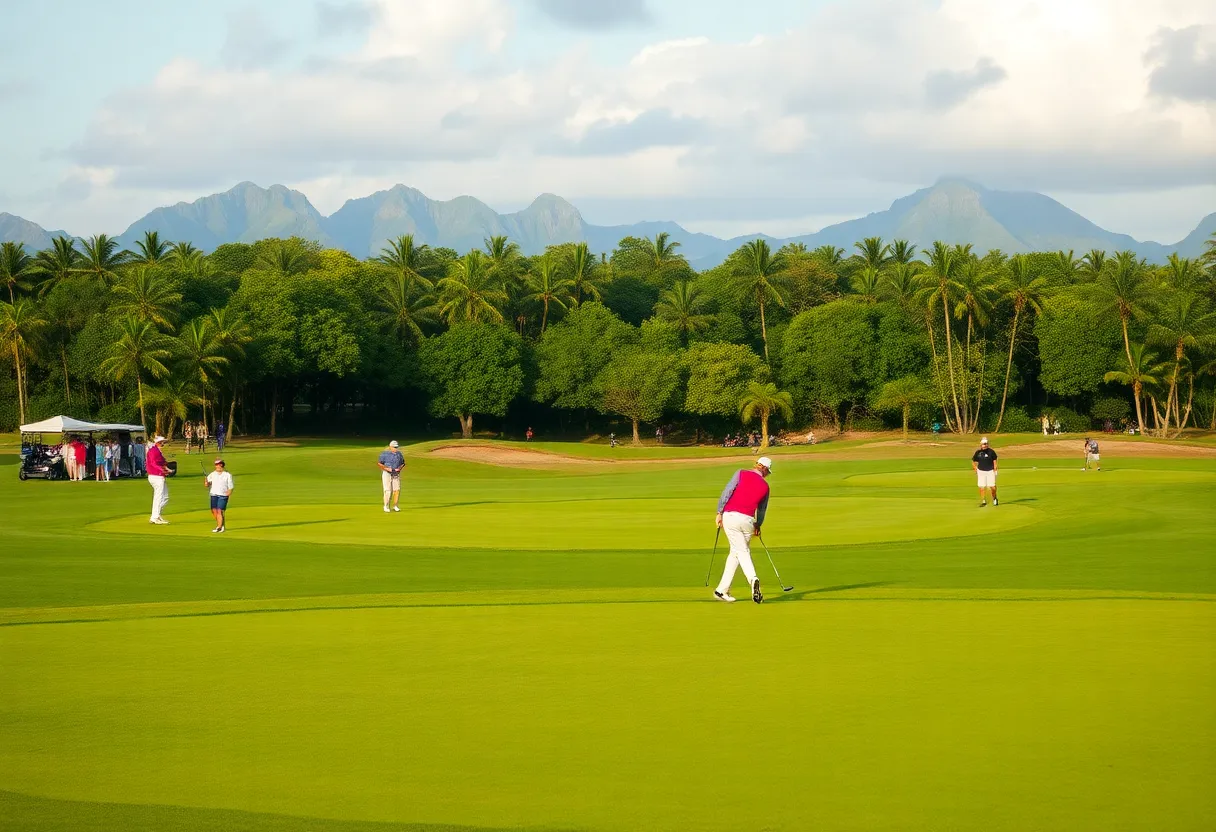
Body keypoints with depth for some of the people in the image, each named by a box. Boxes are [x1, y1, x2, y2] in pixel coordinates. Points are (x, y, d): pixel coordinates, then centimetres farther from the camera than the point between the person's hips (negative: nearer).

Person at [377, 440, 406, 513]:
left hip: (396, 474, 4)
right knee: (388, 490, -8)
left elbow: (403, 463, 16)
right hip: (387, 474, -4)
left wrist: (399, 468, -3)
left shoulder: (399, 454, 8)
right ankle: (386, 506, 2)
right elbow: (379, 463, -7)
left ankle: (395, 506, 7)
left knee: (397, 490, -3)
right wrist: (386, 468, -17)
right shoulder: (385, 453, -7)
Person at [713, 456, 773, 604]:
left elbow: (727, 492, -8)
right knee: (735, 553, 15)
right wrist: (758, 525, 39)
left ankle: (753, 579, -29)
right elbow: (762, 509, 23)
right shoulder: (765, 486, 10)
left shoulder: (741, 474, 2)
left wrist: (719, 513, -5)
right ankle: (722, 590, 13)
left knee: (741, 552, -2)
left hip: (730, 516, -2)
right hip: (748, 520, 2)